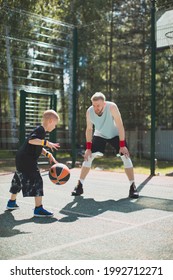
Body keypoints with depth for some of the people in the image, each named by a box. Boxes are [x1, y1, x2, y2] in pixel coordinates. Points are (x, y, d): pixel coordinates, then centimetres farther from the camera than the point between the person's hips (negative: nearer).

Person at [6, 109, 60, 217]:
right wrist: (46, 142, -35)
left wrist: (48, 154, 18)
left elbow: (38, 147, 27)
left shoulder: (40, 130, 17)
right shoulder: (40, 130, -15)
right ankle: (38, 208, -16)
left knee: (19, 180, 24)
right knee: (37, 181, -13)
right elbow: (31, 140, -33)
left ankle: (12, 202, 42)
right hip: (27, 161, -11)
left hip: (21, 160, 11)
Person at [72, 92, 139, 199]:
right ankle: (80, 186, 3)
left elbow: (120, 126, -29)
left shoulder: (112, 107, -34)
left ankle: (133, 187, -3)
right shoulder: (89, 112, -24)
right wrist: (88, 147, -12)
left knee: (126, 157, -14)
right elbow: (89, 129, -10)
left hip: (115, 135, -2)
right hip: (99, 135, 2)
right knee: (88, 157, -7)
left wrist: (122, 145, -30)